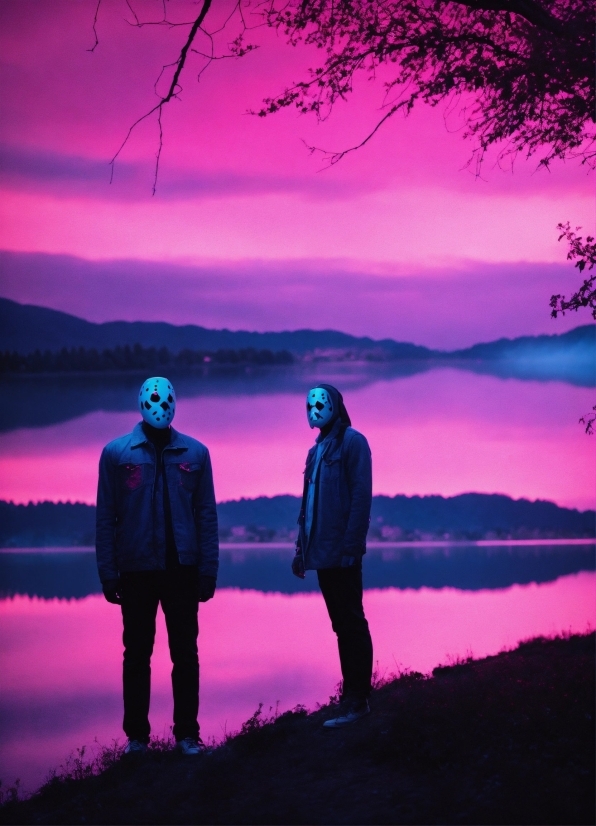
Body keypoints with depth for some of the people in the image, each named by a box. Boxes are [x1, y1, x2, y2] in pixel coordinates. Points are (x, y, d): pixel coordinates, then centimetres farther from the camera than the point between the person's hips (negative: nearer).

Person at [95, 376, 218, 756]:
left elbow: (206, 514, 3)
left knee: (186, 653, 4)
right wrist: (108, 572, -6)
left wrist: (208, 569, -2)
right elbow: (106, 517, -1)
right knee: (137, 653, 6)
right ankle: (137, 735, 13)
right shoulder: (117, 453, 0)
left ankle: (187, 733, 11)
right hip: (137, 569, -1)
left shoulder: (195, 453, 3)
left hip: (182, 568, 1)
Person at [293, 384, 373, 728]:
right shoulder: (318, 449, 17)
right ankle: (352, 697, 16)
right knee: (343, 625, 11)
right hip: (322, 553, 8)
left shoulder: (352, 442, -7)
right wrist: (302, 548, 13)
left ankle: (356, 702, -2)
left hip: (342, 553, -8)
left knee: (351, 624, -4)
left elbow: (361, 496, -14)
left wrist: (350, 546, -20)